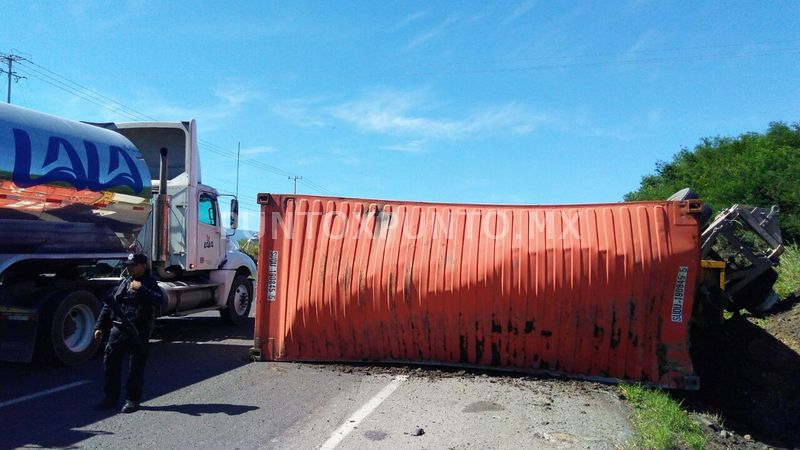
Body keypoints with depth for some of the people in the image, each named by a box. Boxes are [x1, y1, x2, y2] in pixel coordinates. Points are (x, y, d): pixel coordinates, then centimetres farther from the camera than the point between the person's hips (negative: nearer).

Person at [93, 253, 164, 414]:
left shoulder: (149, 283, -3)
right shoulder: (124, 283, 14)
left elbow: (159, 300, -23)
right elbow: (108, 304, 17)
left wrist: (141, 289, -29)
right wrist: (100, 326, 11)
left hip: (139, 332, -6)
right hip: (118, 329, 6)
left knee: (137, 367, 2)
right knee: (110, 362, 5)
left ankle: (132, 400, 13)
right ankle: (111, 397, 19)